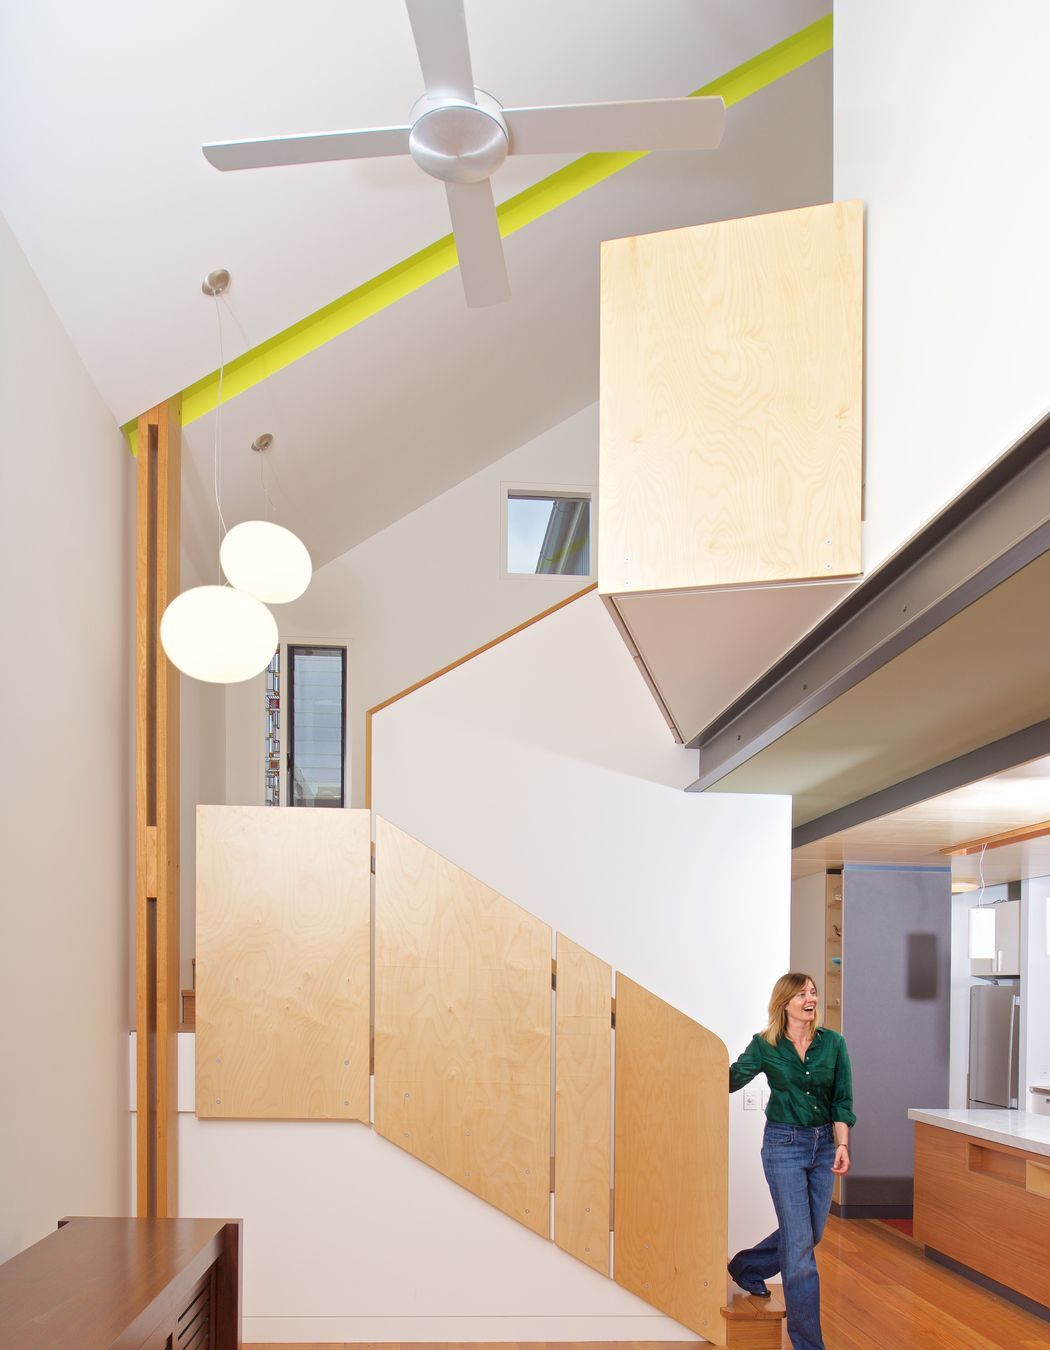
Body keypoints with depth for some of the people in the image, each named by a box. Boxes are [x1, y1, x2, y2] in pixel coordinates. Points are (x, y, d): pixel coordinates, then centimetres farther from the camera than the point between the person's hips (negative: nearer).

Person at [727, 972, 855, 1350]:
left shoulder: (832, 1043, -1)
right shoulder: (765, 1046, -6)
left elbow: (842, 1100, 1)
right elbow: (729, 1080, -7)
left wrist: (842, 1145, -7)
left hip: (823, 1144, 4)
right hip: (784, 1145, -4)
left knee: (810, 1233, 16)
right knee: (799, 1240, -6)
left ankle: (745, 1268, 43)